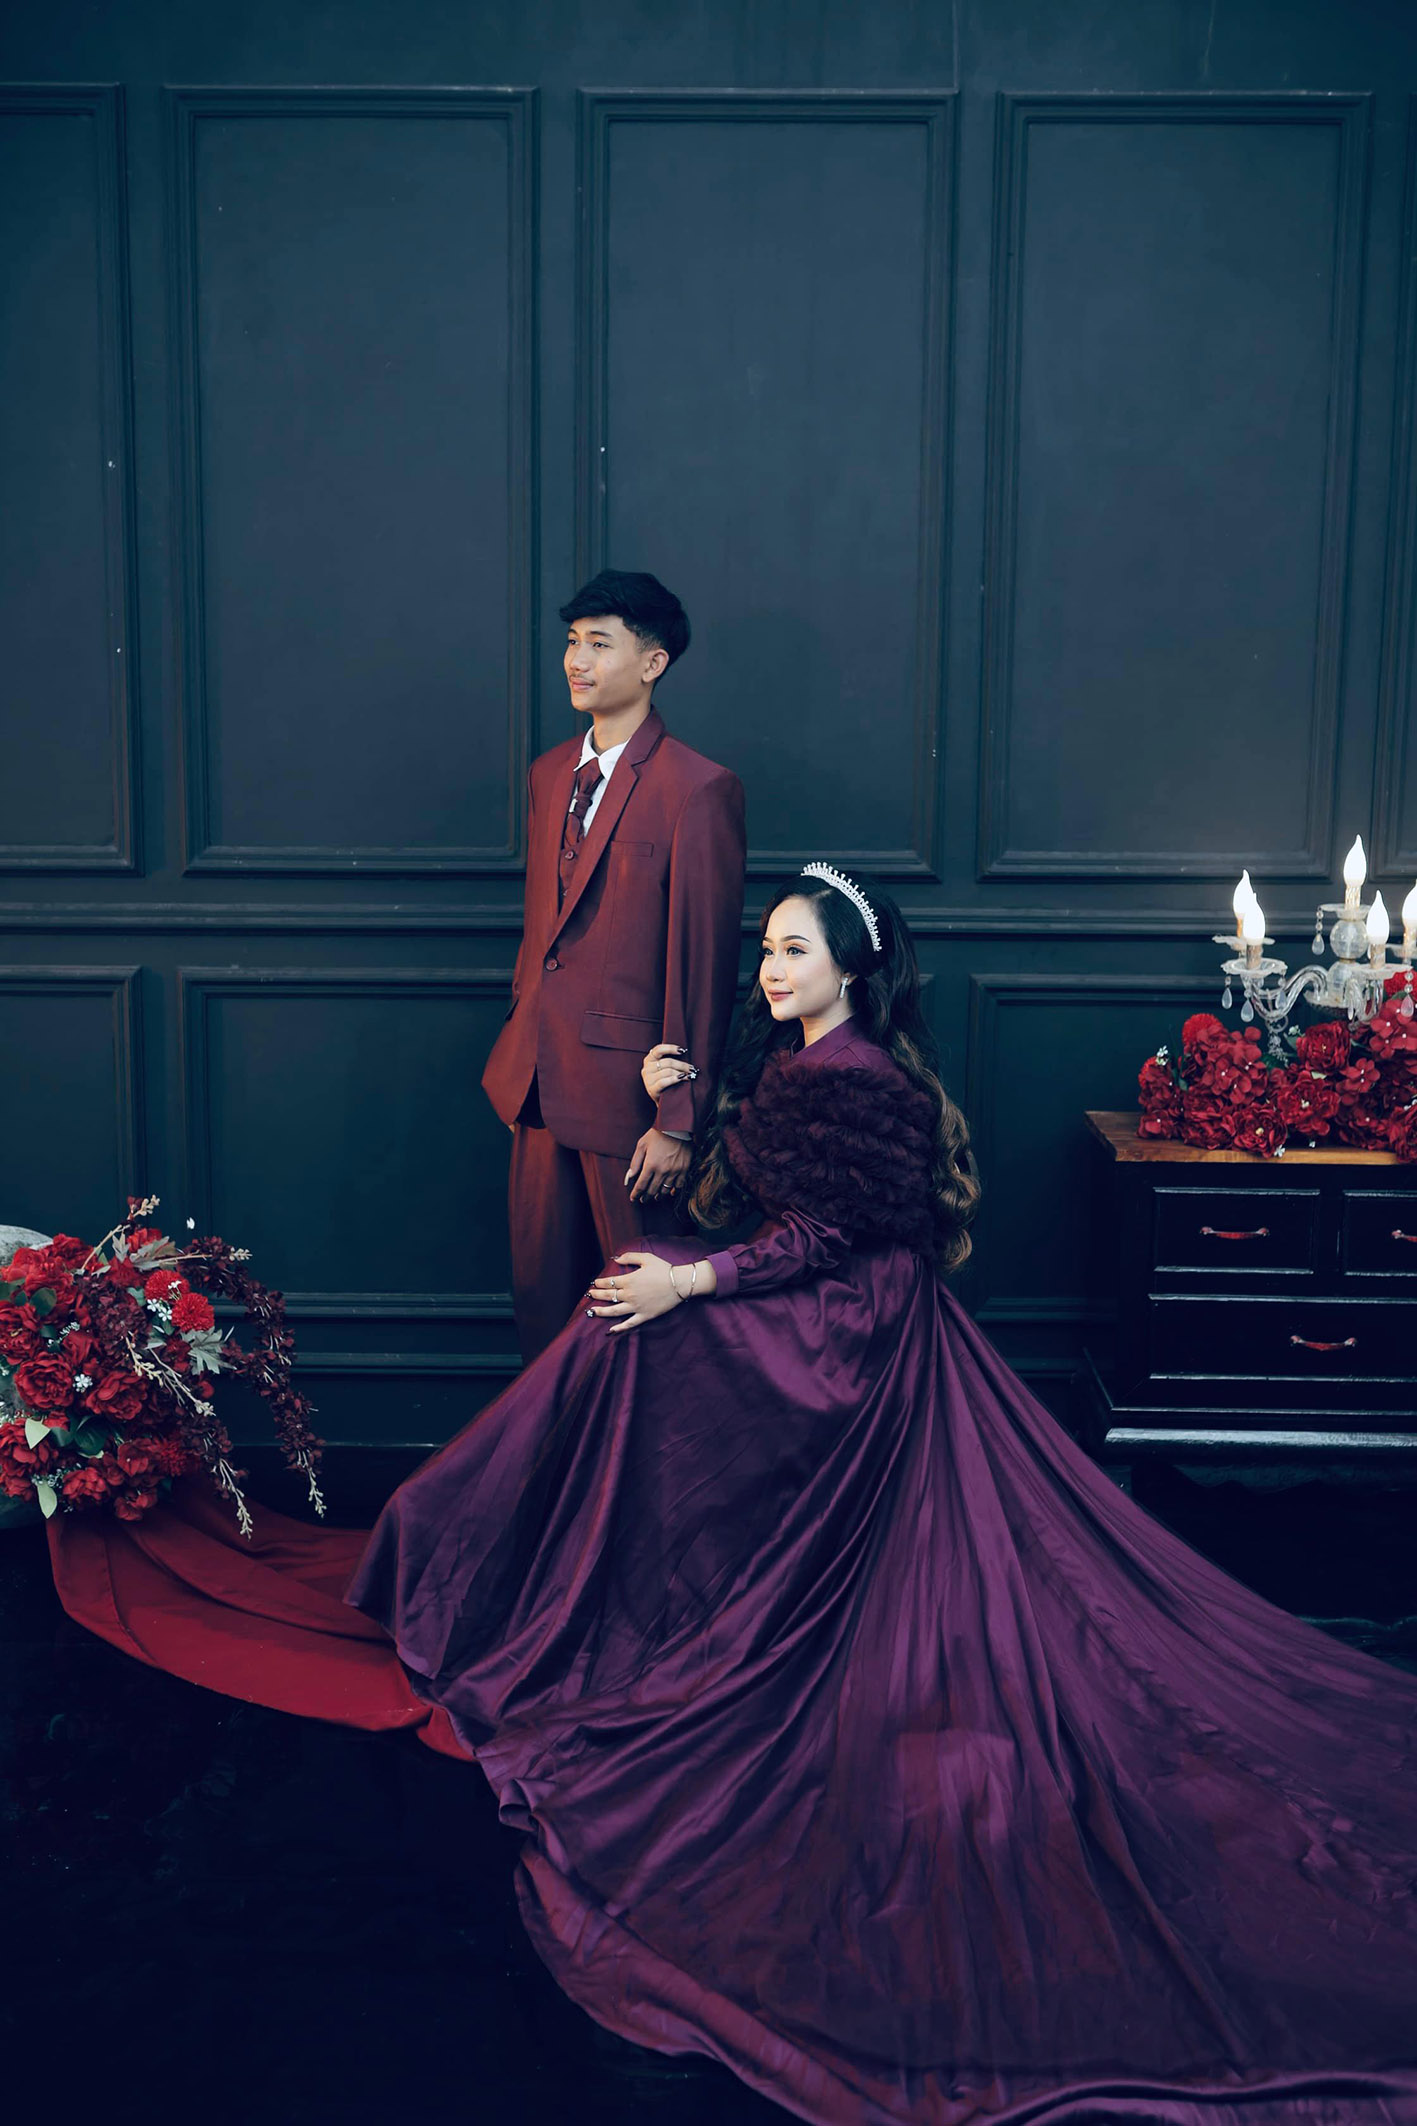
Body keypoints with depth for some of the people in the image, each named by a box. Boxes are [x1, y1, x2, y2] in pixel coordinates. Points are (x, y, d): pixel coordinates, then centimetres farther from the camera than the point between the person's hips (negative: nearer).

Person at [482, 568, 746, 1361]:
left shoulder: (699, 790, -13)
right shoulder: (550, 775, 10)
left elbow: (706, 967, -14)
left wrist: (679, 1121, -14)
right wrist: (524, 1043, 15)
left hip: (629, 1085, -6)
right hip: (542, 1079, 7)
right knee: (541, 1289, 15)